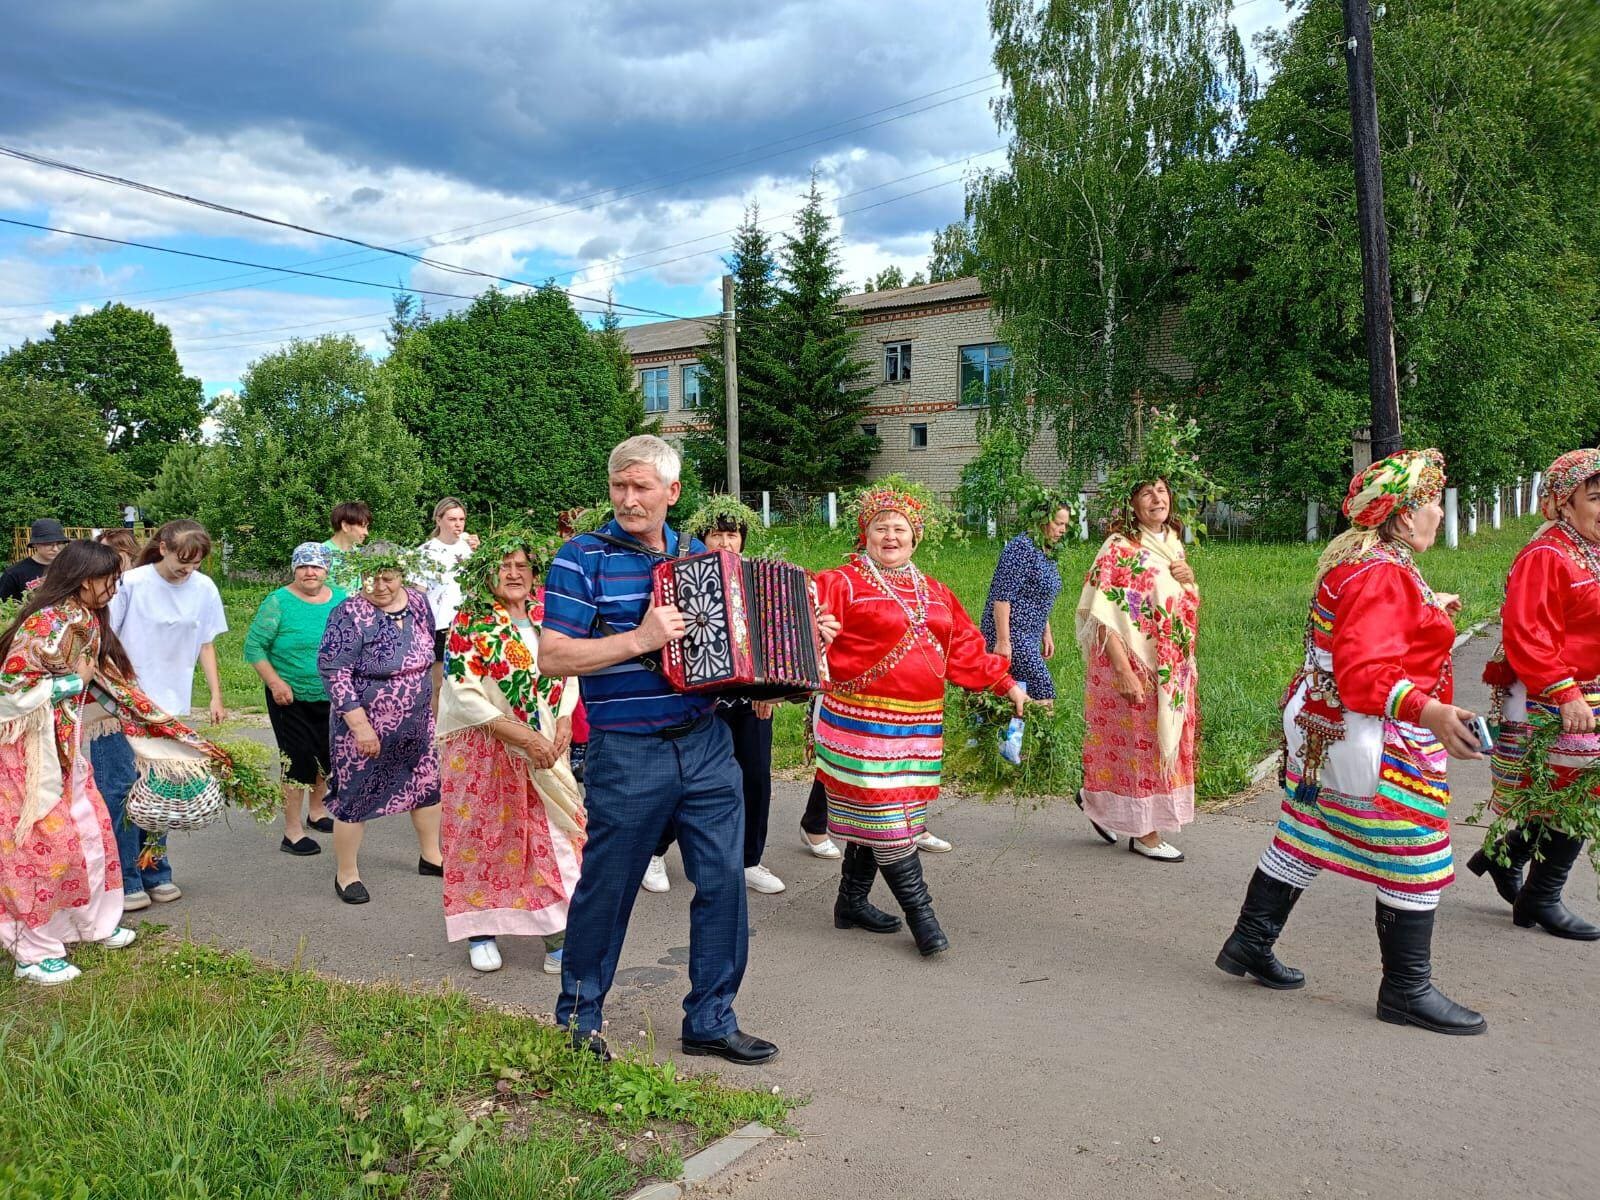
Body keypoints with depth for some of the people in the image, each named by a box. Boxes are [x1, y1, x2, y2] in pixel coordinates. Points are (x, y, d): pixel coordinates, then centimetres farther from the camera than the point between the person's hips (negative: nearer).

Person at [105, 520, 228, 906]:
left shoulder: (203, 588, 1)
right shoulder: (131, 584, -10)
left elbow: (205, 645, 10)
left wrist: (216, 696, 6)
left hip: (172, 707, 4)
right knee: (122, 789, -1)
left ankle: (155, 872, 22)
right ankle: (124, 880, 8)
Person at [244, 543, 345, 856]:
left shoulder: (340, 598, 3)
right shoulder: (279, 602, -11)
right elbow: (254, 646, -9)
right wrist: (275, 683, -18)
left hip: (331, 697, 5)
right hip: (290, 698, -5)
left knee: (327, 756, 16)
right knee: (300, 760, -6)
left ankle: (318, 813, 38)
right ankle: (292, 832, 5)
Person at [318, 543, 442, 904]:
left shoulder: (418, 602, 0)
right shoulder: (350, 613, -18)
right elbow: (333, 673, -20)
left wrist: (429, 704, 15)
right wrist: (361, 726, -23)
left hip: (417, 722, 7)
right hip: (365, 725, -6)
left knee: (428, 784, 16)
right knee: (355, 795, 3)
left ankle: (431, 856, 35)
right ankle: (346, 874, 20)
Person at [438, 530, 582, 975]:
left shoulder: (546, 618, 5)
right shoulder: (470, 623, -9)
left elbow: (570, 674, 11)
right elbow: (465, 695, -15)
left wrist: (563, 722, -7)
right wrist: (523, 736, -18)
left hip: (544, 749, 4)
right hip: (483, 749, -4)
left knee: (554, 834, 0)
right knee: (482, 836, 5)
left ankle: (559, 936, 7)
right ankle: (480, 931, 21)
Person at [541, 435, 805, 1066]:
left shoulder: (697, 555, 11)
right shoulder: (582, 558, -6)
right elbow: (551, 656, -12)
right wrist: (639, 640, -20)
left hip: (707, 745, 5)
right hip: (626, 753, -5)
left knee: (724, 882, 7)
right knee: (606, 890, 8)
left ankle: (711, 1020, 23)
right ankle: (577, 1019, 29)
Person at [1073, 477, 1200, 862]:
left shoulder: (1173, 545, 11)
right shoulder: (1119, 547, -12)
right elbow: (1104, 614, -18)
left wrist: (1189, 581, -1)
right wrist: (1124, 670, -24)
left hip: (1171, 667, 8)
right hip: (1132, 663, -8)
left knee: (1165, 740, 13)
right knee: (1139, 741, 1)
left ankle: (1098, 801, 30)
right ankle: (1144, 833, 15)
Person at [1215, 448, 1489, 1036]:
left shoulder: (1352, 559, 10)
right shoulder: (1381, 574, -22)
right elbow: (1365, 674, -31)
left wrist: (1428, 610, 31)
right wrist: (1429, 712, -44)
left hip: (1321, 727, 11)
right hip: (1376, 744, -11)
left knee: (1304, 842, 18)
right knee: (1413, 860, 1)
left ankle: (1249, 944, 28)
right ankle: (1408, 990, 13)